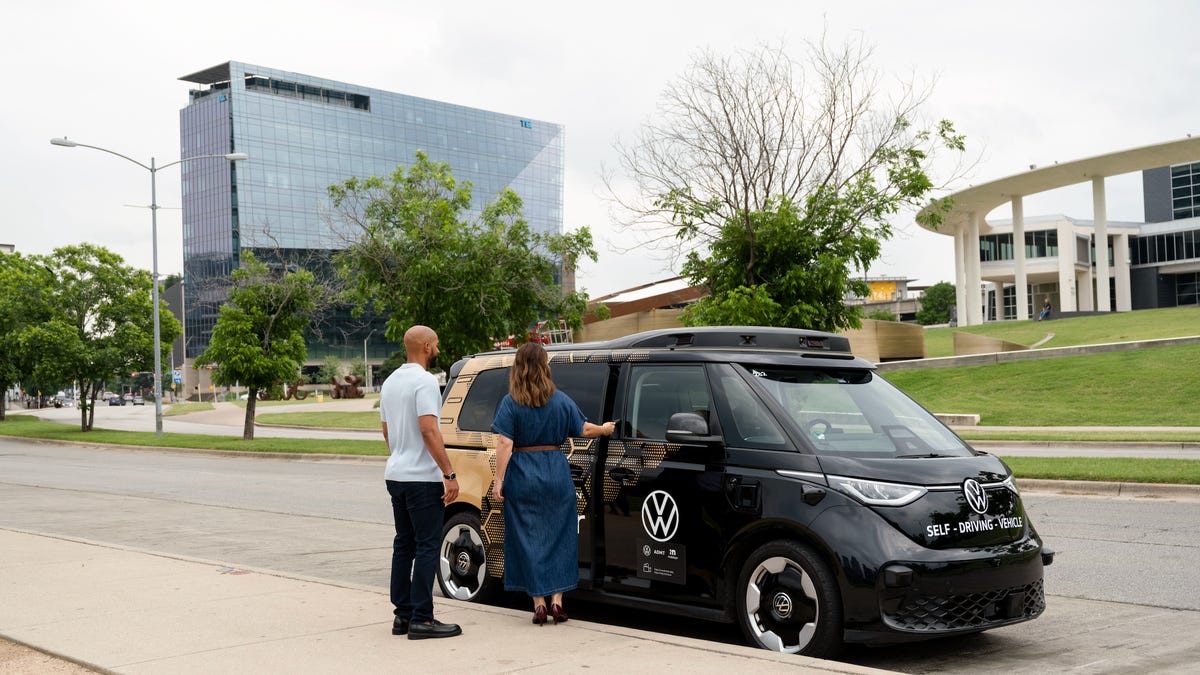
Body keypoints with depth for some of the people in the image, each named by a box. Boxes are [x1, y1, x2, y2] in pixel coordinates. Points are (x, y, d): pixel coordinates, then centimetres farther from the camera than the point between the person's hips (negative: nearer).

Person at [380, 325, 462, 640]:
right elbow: (429, 431, -22)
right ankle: (421, 619, -5)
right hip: (422, 478, -9)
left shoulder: (390, 382, 14)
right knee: (427, 546, -5)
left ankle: (403, 614, 16)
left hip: (396, 474, 9)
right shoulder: (424, 381, -15)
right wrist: (449, 474, -21)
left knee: (404, 544, 13)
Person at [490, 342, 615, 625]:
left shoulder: (510, 403, -5)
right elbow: (584, 430, 11)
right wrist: (605, 429, 32)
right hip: (556, 474, 2)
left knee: (529, 538, 6)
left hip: (522, 477, -2)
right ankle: (557, 601, 8)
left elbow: (505, 444, -12)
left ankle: (539, 604, 6)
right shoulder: (561, 400, 2)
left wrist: (499, 480, -10)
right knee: (558, 537, 11)